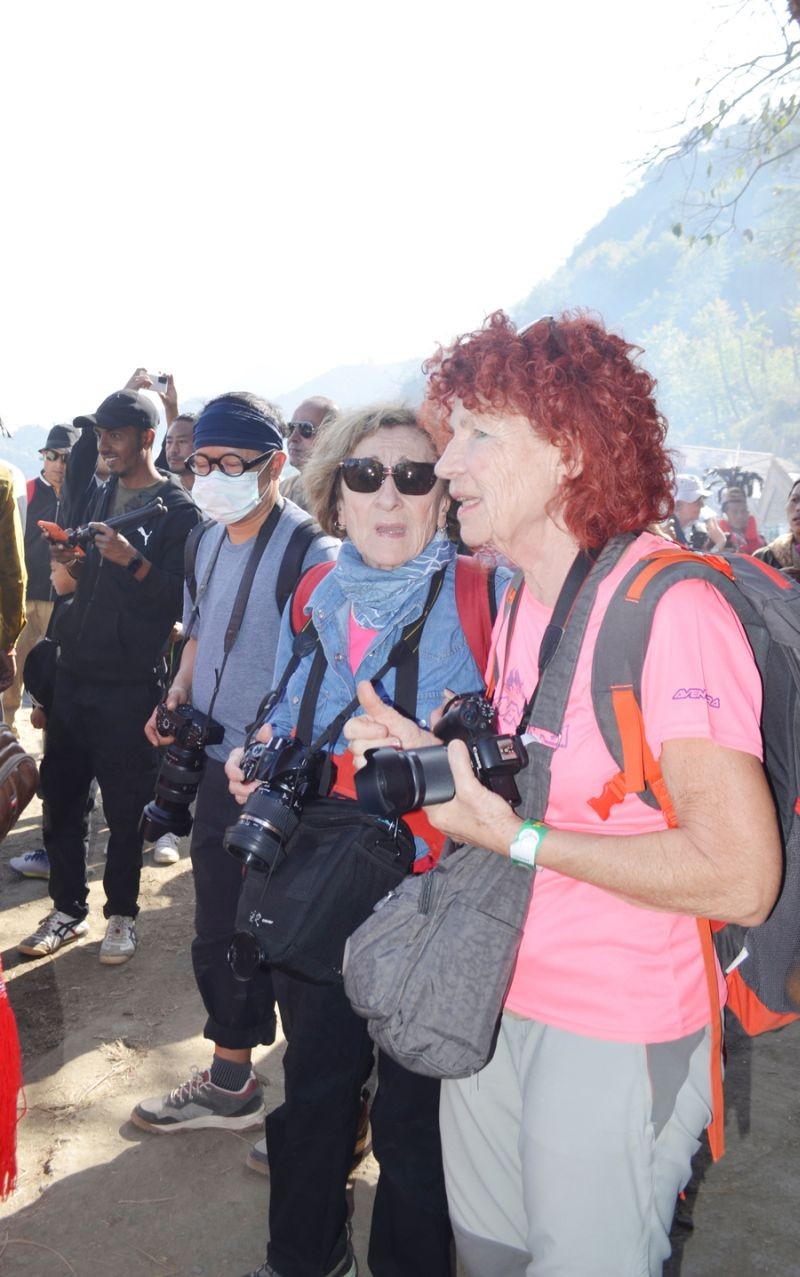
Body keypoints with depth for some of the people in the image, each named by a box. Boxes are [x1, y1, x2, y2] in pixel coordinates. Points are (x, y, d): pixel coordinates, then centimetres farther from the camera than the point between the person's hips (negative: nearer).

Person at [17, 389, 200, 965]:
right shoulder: (103, 494, 14)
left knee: (125, 809, 4)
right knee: (61, 795, 11)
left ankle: (121, 914, 22)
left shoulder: (177, 510, -7)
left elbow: (181, 598, -13)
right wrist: (73, 561, 0)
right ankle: (68, 909, 27)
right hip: (75, 673, 7)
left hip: (128, 684, -6)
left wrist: (132, 561, -27)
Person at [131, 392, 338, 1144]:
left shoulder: (309, 551, -16)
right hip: (217, 768, 8)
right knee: (219, 932, 18)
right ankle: (229, 1083, 38)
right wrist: (179, 696, 5)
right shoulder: (208, 543, 8)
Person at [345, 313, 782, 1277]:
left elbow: (741, 879, -25)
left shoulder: (671, 608, -22)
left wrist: (517, 839, -24)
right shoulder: (520, 608, 6)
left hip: (616, 1038, -7)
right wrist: (432, 756, -2)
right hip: (494, 1001, 8)